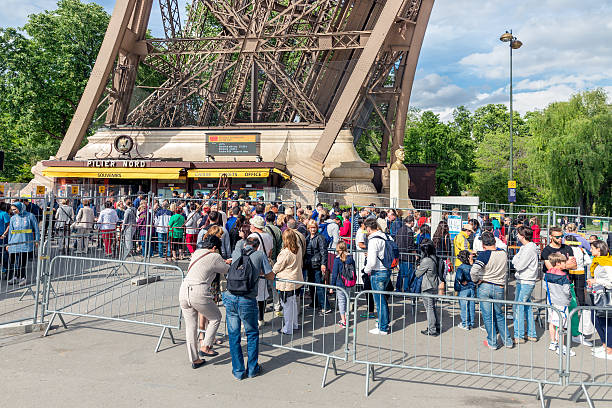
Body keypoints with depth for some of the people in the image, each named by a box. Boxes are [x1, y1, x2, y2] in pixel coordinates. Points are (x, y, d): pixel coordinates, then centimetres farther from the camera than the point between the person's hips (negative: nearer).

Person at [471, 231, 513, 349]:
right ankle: (507, 341, 23)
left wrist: (476, 281, -8)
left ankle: (492, 342, 16)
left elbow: (473, 271, -25)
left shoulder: (484, 255, -15)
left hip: (484, 287, -4)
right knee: (499, 315, 20)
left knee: (488, 316, 7)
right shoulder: (503, 253, 2)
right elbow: (506, 271, 16)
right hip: (499, 288, 4)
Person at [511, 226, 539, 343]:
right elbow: (514, 261, 14)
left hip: (525, 282, -10)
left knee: (518, 307, -6)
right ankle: (531, 334, 21)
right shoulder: (524, 247, 13)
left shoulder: (529, 249, -17)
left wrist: (516, 263, -2)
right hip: (524, 281, 10)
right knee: (527, 307, 14)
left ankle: (519, 336, 0)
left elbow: (519, 266, -19)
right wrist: (516, 258, -4)